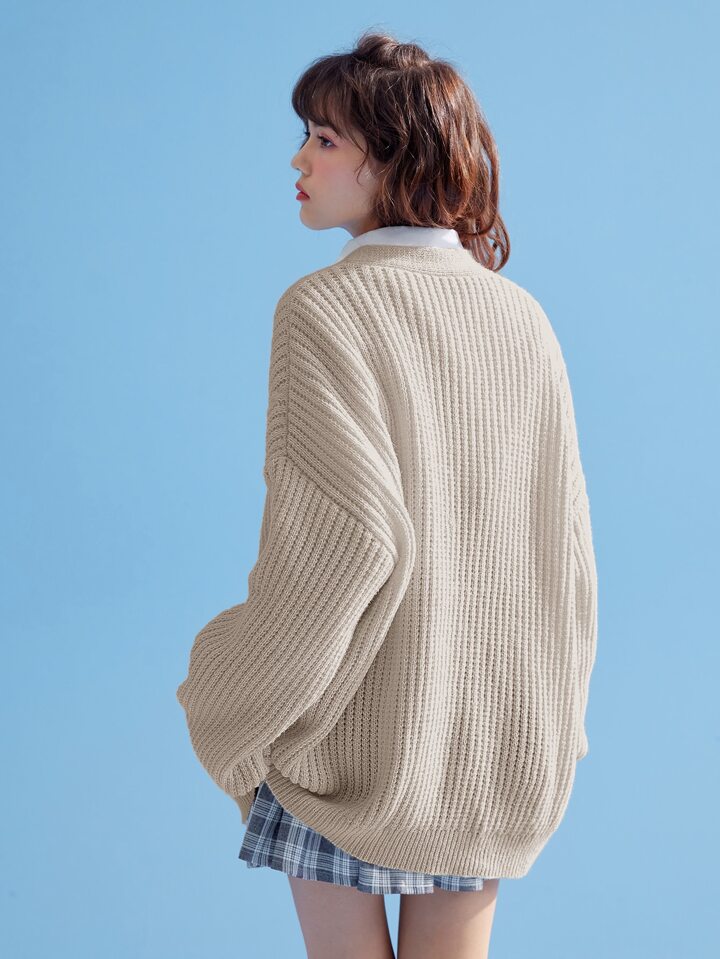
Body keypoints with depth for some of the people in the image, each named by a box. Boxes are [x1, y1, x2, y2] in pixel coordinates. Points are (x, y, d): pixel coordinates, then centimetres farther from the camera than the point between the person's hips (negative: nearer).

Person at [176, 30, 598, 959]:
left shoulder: (326, 309, -15)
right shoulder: (522, 316, 0)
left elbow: (342, 538, -23)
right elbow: (564, 538, 2)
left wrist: (233, 709, -11)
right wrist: (551, 710, 15)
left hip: (357, 732, -4)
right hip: (495, 742, 5)